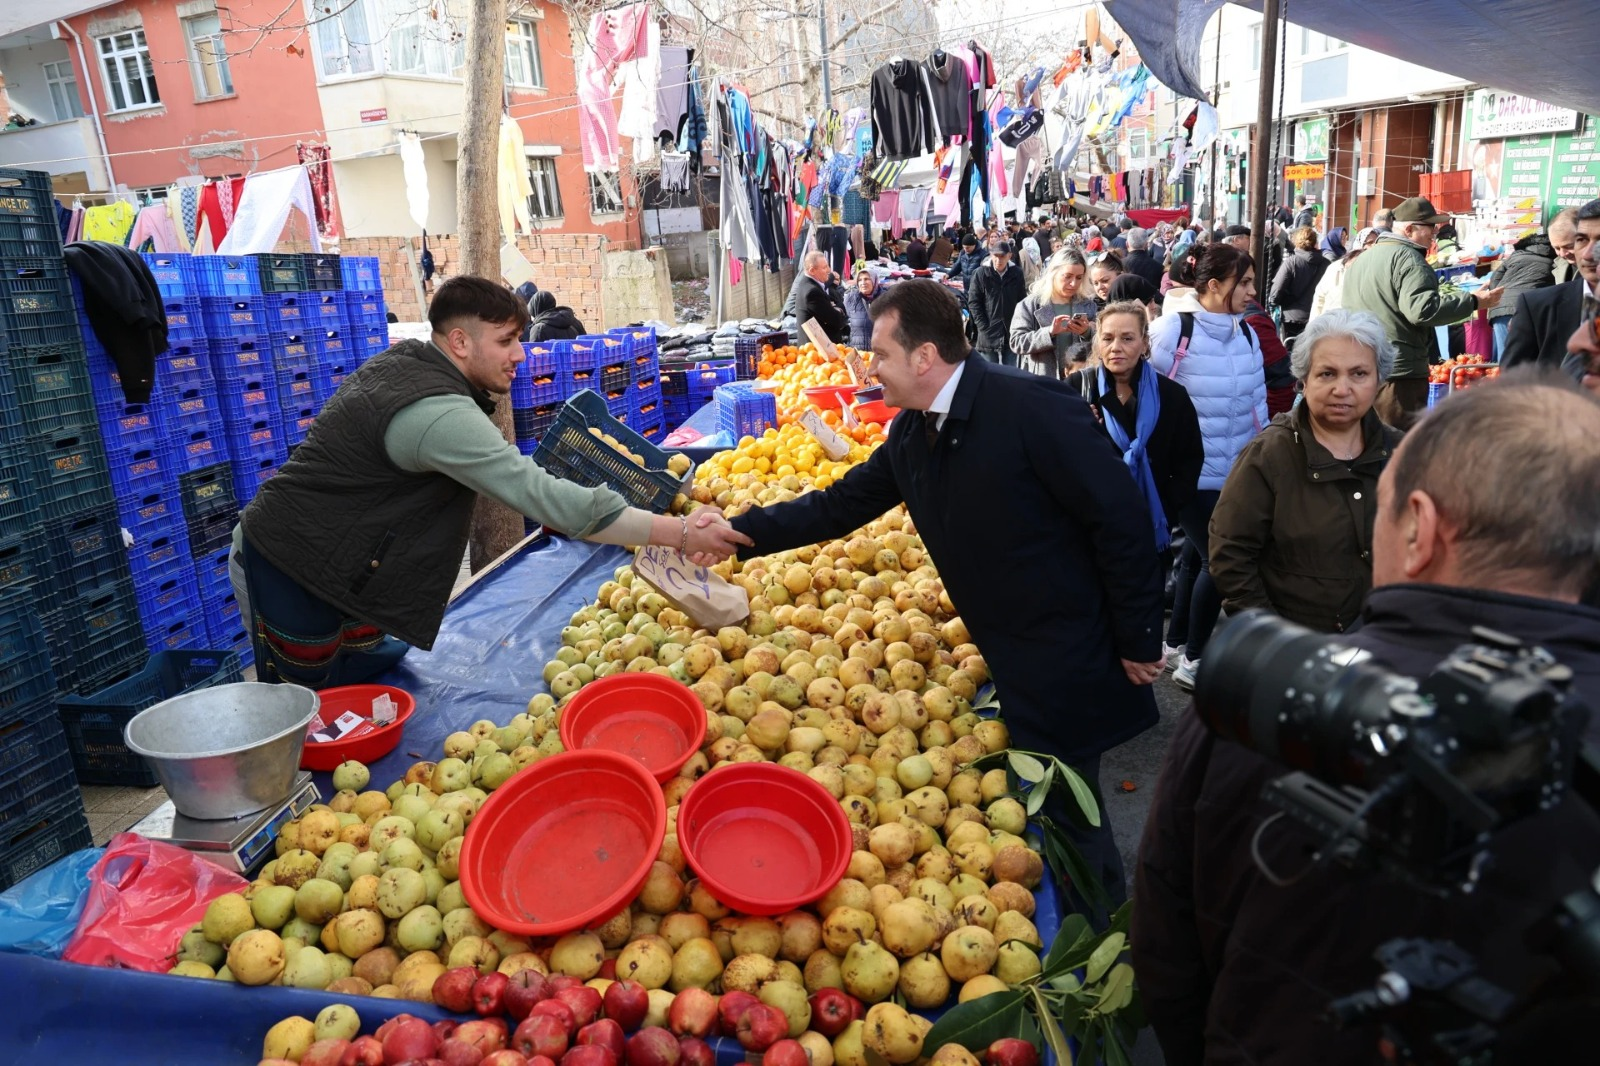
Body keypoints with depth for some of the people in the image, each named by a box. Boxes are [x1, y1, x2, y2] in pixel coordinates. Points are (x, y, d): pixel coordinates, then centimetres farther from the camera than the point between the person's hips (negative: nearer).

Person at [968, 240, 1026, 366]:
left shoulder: (1017, 273, 2)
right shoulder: (981, 273, -4)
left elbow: (1022, 302, 8)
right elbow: (973, 302, -3)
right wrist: (983, 327, -8)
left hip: (1011, 333, 2)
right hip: (988, 334, -2)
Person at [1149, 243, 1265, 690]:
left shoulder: (1246, 333, 7)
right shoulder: (1174, 329, -13)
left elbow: (1258, 402, 13)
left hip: (1237, 472, 7)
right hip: (1192, 472, -6)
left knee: (1200, 556, 15)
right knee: (1218, 560, -4)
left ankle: (1175, 643, 31)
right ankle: (1193, 660, 12)